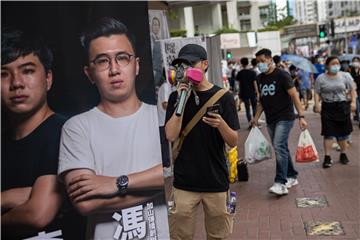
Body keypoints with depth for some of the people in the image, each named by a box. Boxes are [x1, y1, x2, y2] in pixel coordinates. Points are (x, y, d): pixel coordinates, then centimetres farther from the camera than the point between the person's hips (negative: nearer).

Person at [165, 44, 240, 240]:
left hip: (216, 180, 0)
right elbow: (171, 136, -8)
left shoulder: (223, 97, -2)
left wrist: (221, 124, -24)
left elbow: (233, 142, -3)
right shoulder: (176, 97, 3)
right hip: (184, 181, 1)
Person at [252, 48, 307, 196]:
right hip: (270, 120, 7)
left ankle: (281, 183, -17)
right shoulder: (260, 78, 9)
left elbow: (294, 96, -13)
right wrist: (256, 117, 8)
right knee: (281, 149, 12)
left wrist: (301, 117, -19)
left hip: (284, 117, -7)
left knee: (279, 146, -17)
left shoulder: (282, 75, -10)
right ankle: (291, 177, 26)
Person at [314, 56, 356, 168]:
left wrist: (353, 102, -4)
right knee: (328, 133, -4)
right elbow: (317, 93, -1)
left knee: (343, 132, 10)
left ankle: (343, 154, 27)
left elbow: (352, 90, 7)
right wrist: (317, 104, -14)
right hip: (327, 108, -1)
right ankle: (327, 157, 0)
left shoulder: (345, 76, 3)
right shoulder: (321, 78, -1)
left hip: (342, 107, 2)